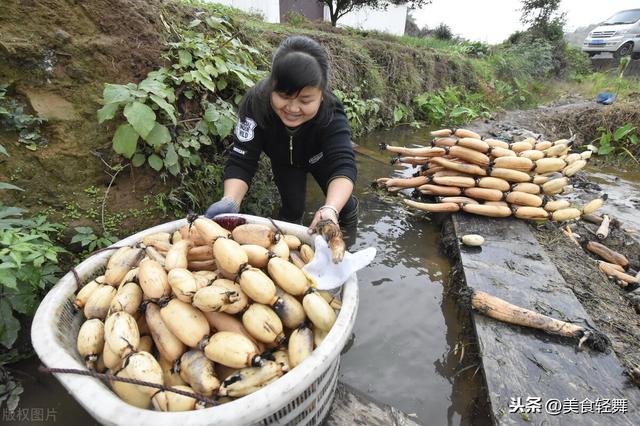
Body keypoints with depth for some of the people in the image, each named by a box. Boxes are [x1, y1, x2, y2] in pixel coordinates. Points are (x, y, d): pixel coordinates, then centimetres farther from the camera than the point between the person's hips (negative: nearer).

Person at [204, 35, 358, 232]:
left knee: (341, 204, 5)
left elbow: (343, 165, -54)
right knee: (292, 208, -8)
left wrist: (331, 209, -74)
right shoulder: (255, 103, -39)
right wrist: (229, 202, -61)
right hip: (285, 162, 1)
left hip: (322, 159, 0)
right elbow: (241, 161, -41)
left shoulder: (331, 112, -42)